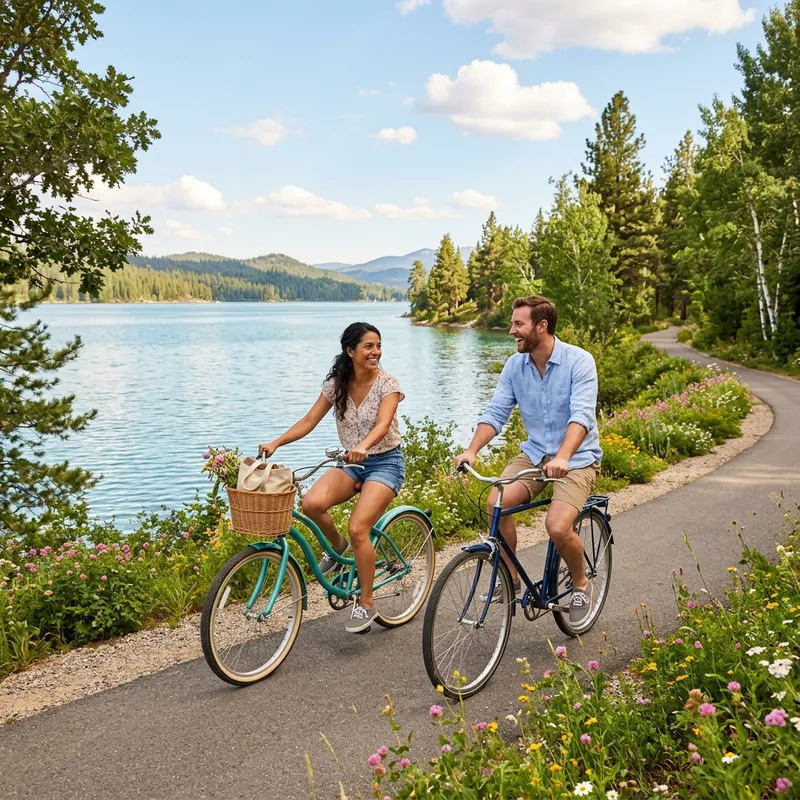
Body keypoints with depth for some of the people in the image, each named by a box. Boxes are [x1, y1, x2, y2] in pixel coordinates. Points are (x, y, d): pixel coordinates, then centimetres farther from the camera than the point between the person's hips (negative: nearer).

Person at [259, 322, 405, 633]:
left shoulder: (387, 383, -12)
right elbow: (309, 421, -1)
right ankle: (337, 545, 7)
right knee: (312, 503, -26)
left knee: (357, 528, -23)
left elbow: (383, 424, -27)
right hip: (353, 463, 4)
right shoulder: (336, 384, 0)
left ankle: (366, 604, -4)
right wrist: (275, 443, -15)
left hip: (385, 462, -4)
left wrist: (362, 447, -48)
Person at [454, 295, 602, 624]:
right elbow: (495, 413, -4)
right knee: (497, 502, -21)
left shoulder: (579, 361, -16)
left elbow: (582, 414, -28)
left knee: (557, 527, -24)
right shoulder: (515, 366, -1)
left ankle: (580, 583, 8)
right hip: (535, 452, 5)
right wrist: (472, 450, -22)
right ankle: (510, 577, 1)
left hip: (577, 457, -4)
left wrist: (562, 457, -44)